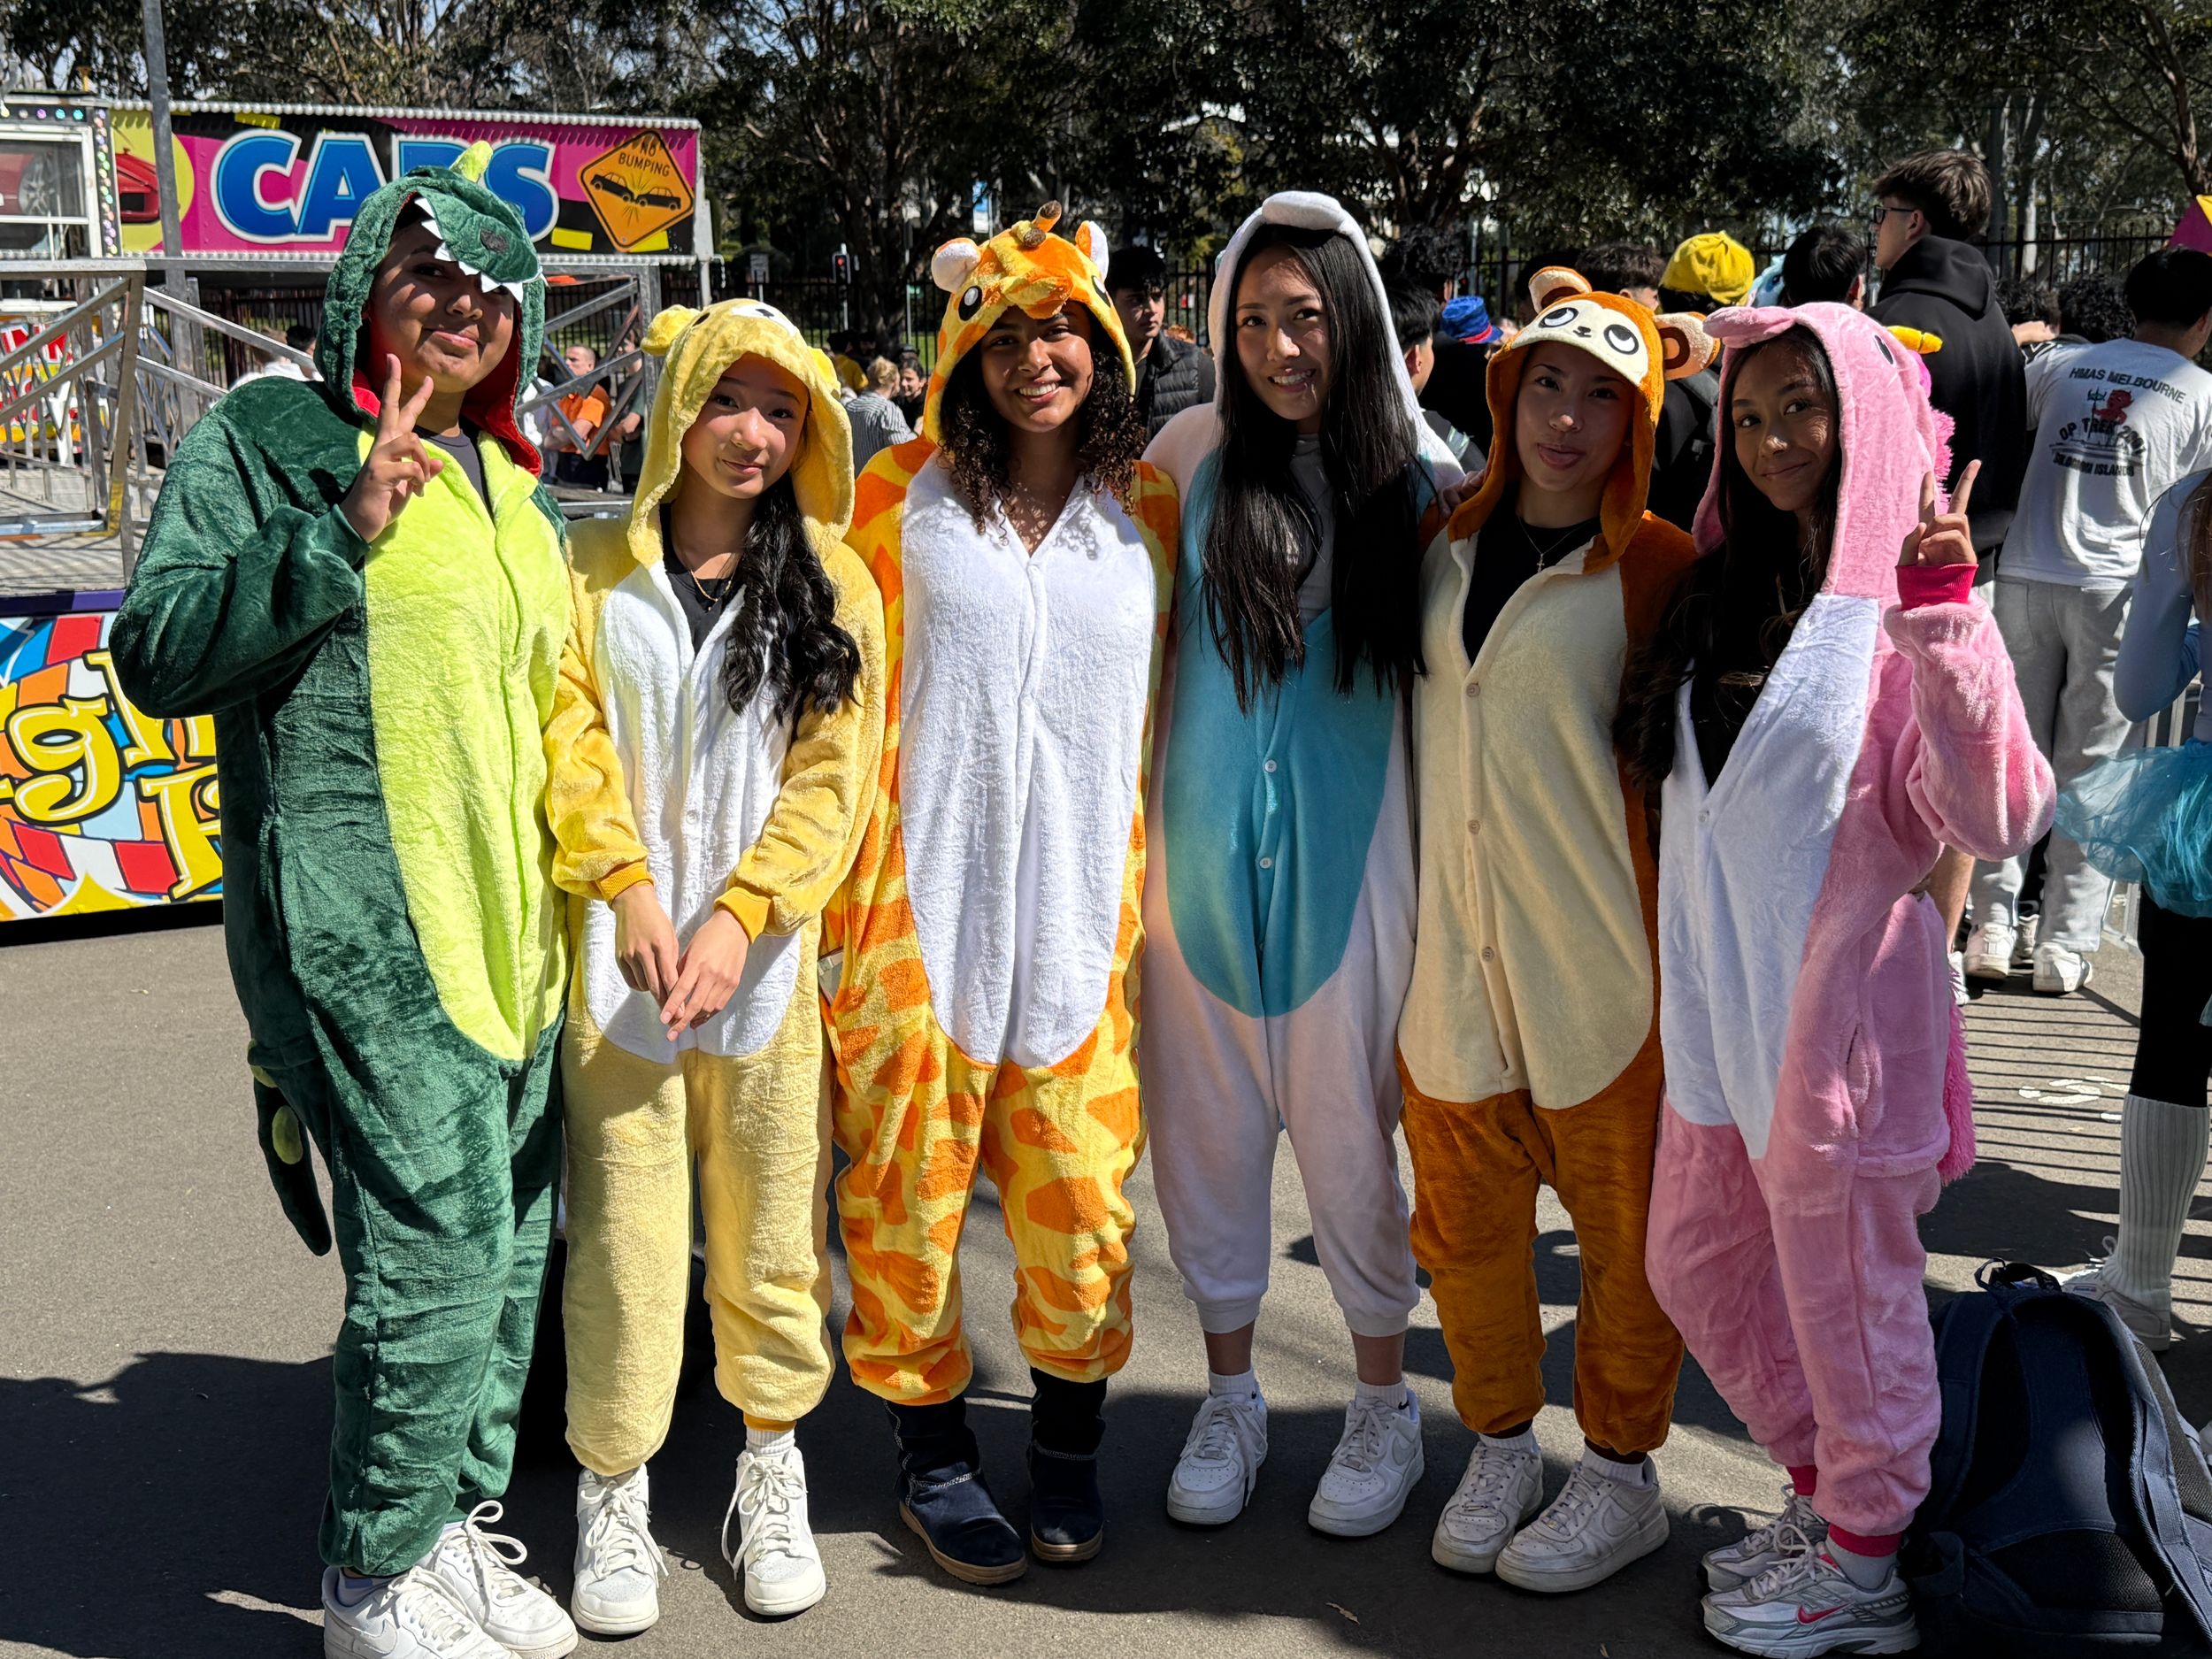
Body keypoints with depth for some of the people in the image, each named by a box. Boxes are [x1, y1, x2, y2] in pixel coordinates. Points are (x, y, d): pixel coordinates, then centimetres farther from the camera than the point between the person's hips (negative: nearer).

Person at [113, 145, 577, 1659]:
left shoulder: (514, 487, 19)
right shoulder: (267, 439, -1)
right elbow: (159, 652, -9)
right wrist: (339, 533, -19)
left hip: (509, 923, 8)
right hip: (358, 925, -7)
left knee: (513, 1244, 11)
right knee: (439, 1252, -9)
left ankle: (460, 1523, 27)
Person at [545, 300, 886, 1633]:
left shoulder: (833, 579, 6)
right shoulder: (595, 565, 7)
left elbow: (835, 776, 0)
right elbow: (568, 737, 1)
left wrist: (737, 918, -10)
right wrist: (629, 887, -12)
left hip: (770, 956, 0)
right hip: (623, 956, 0)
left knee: (773, 1226, 7)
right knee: (625, 1230, 2)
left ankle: (772, 1470, 25)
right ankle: (615, 1492, 17)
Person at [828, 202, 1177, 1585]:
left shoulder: (1149, 511, 9)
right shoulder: (905, 495, 3)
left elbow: (1163, 720, 14)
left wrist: (1146, 890, 12)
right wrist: (846, 882, 1)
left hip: (1082, 901, 2)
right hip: (926, 893, -1)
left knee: (1078, 1180, 4)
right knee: (915, 1175, 4)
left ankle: (1070, 1445, 24)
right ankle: (933, 1448, 21)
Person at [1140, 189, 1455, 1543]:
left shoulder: (1415, 478, 0)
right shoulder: (1193, 454, 1)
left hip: (1347, 846, -1)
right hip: (1201, 838, 1)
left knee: (1347, 1126, 4)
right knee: (1206, 1119, 9)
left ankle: (1384, 1402, 24)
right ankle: (1230, 1394, 27)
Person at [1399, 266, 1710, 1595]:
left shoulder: (1655, 565, -5)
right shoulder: (1447, 547, 9)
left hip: (1599, 950, -4)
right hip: (1451, 941, 5)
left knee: (1622, 1216, 6)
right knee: (1463, 1212, 13)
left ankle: (1622, 1474, 24)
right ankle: (1501, 1446, 32)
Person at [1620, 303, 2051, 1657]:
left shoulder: (1905, 597, -11)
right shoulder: (1728, 590, 11)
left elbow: (1993, 813, -24)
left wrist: (1944, 615, -29)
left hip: (1841, 1000, -8)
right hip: (1719, 993, 8)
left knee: (1844, 1282, 6)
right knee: (1700, 1267, 18)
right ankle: (1826, 1494, 37)